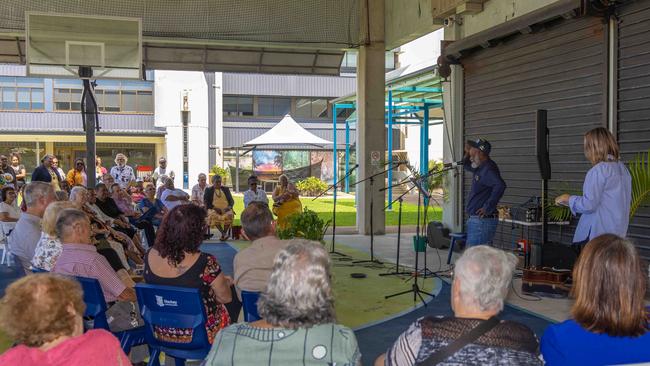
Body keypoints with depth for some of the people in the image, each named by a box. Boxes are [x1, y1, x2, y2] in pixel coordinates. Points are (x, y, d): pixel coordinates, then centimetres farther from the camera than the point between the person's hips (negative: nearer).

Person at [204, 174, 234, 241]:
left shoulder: (226, 189, 19)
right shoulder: (208, 190, 13)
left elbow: (231, 201, 15)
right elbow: (206, 203, 4)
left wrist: (229, 207, -8)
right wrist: (215, 208, -12)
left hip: (225, 210, 1)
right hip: (214, 210, -1)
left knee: (229, 215, -34)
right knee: (213, 215, -37)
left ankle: (224, 234, -31)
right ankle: (223, 233, -41)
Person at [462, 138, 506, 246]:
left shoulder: (487, 169, -19)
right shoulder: (480, 167, 12)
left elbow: (500, 185, -35)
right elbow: (467, 166, 33)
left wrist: (488, 208, -28)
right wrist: (467, 153, 12)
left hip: (482, 220, -11)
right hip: (476, 219, 11)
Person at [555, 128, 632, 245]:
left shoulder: (598, 171, -14)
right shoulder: (623, 169, 11)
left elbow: (588, 205, -16)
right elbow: (628, 200, 20)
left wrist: (568, 199, 1)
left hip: (598, 232, -8)